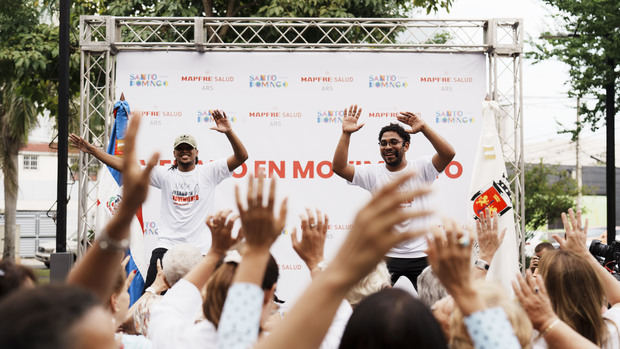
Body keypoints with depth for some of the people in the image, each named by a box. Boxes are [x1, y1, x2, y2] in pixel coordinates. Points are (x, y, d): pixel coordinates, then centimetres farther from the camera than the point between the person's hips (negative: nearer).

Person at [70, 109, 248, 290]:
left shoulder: (209, 172, 3)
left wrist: (229, 132, -23)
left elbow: (241, 157, -6)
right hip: (166, 247, 1)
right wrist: (92, 150, 2)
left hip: (200, 249, -1)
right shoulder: (165, 175, 7)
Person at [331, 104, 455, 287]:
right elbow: (339, 167, -8)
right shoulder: (373, 174, 2)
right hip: (385, 255, 1)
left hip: (420, 253, -1)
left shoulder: (420, 168, -1)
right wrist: (346, 134, -16)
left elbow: (448, 154, -17)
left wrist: (424, 128, -26)